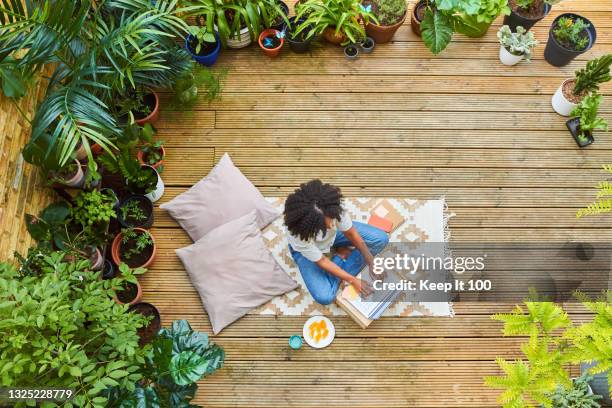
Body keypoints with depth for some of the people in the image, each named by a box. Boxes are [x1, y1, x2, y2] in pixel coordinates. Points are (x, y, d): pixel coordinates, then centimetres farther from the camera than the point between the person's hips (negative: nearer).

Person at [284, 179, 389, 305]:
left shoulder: (334, 209, -37)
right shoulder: (300, 236, -42)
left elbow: (351, 234, -19)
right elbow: (322, 262, -26)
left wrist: (372, 263, -16)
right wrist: (353, 280, -21)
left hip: (333, 234, 3)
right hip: (305, 250, -3)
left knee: (381, 239, -8)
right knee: (325, 297, -20)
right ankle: (341, 256, 2)